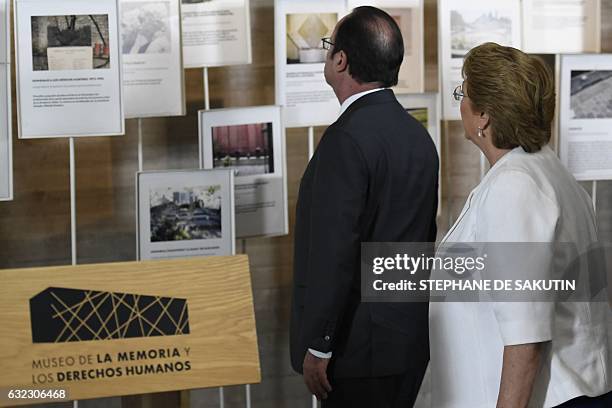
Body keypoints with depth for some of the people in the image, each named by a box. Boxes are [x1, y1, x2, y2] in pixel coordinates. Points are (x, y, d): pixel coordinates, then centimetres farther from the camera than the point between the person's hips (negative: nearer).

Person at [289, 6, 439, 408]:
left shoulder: (347, 138, -18)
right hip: (411, 340, 8)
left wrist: (317, 346, -16)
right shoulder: (418, 136, 9)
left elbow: (335, 251, -21)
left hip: (363, 343, -8)